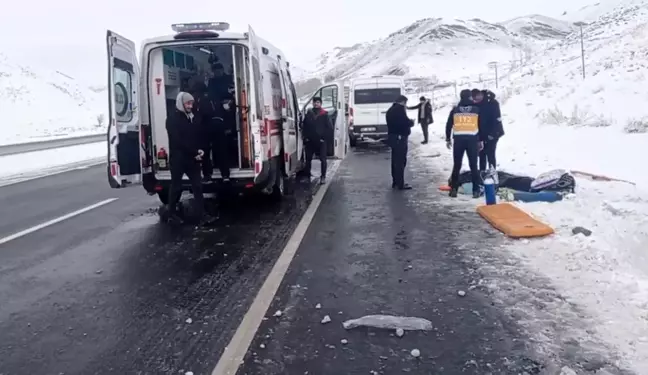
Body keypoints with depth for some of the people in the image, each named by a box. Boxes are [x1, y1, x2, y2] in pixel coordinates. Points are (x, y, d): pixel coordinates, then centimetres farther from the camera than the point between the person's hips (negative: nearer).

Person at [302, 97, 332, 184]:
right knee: (308, 159, 8)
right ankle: (307, 176, 19)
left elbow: (330, 127, -5)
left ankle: (323, 177, 7)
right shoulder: (308, 114, 7)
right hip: (310, 141, 3)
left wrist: (323, 135, -11)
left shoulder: (325, 114, -1)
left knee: (323, 159, -2)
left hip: (321, 141, -3)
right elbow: (304, 126, 10)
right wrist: (305, 136, 0)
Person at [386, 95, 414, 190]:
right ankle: (400, 184, -6)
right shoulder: (400, 109, -13)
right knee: (401, 161, -7)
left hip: (392, 136, 10)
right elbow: (405, 122, -20)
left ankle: (395, 182, 19)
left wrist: (409, 122, 13)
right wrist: (412, 122, 0)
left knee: (395, 160, 14)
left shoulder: (391, 110, 18)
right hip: (400, 138, -10)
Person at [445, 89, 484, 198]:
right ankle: (476, 191, 3)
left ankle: (454, 189, 8)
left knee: (456, 165, 9)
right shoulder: (476, 109, 7)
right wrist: (481, 140, 16)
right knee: (473, 166, 4)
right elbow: (481, 126, 9)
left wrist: (448, 139, 18)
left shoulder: (455, 109, 7)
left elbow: (448, 125, 10)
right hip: (472, 139, 0)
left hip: (458, 139, 1)